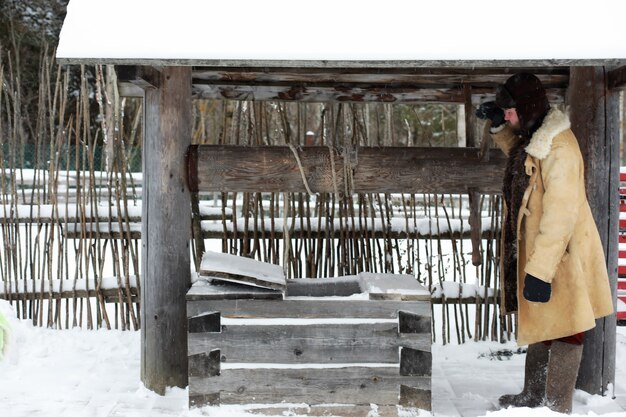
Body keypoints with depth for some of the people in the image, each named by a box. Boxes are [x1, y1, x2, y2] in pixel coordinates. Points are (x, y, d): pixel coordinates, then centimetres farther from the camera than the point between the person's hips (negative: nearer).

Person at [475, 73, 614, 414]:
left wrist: (540, 270, -29)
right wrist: (497, 125, 15)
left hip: (560, 256, -10)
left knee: (562, 330, 0)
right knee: (539, 324, 20)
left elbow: (561, 214, -28)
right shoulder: (533, 138, 8)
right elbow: (515, 150, 34)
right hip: (536, 252, 10)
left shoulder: (558, 147, -23)